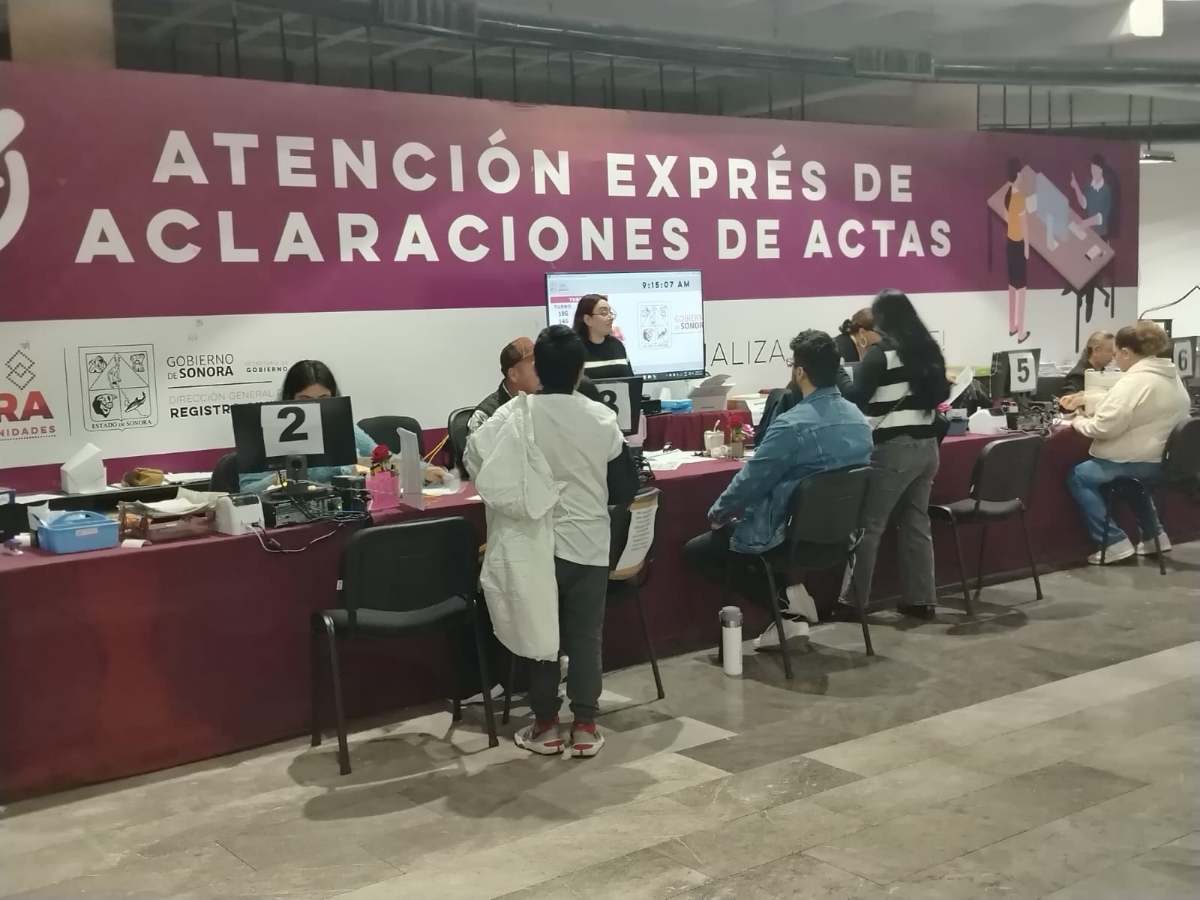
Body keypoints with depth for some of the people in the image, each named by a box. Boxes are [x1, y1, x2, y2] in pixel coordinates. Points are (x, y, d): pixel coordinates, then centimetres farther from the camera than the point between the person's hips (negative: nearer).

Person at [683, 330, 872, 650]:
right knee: (737, 525, 30)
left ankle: (784, 600, 0)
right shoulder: (858, 419, 1)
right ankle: (788, 602, 13)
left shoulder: (792, 425, -24)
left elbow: (749, 482, -16)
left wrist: (718, 513, 5)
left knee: (695, 551, 10)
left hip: (791, 537, -8)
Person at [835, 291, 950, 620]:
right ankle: (921, 599, 16)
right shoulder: (928, 349, 11)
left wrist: (838, 371, 4)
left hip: (893, 449, -7)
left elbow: (855, 397, -10)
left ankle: (852, 601, 4)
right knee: (917, 523, 13)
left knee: (868, 526, -1)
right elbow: (941, 393, 19)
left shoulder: (881, 353, -10)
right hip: (926, 446, 8)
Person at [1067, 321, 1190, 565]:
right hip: (1164, 459, 10)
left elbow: (1105, 427, -26)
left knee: (1078, 477, 1)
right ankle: (1153, 535, 30)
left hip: (1140, 461, -10)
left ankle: (1114, 542, -1)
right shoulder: (1171, 376, 9)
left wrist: (1080, 422, -6)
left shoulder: (1134, 381, -22)